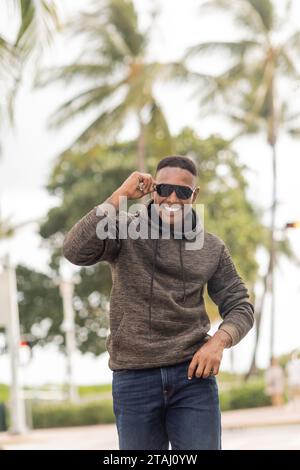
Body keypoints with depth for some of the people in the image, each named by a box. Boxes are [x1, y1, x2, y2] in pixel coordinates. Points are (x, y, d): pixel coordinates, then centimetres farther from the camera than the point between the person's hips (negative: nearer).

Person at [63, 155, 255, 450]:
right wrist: (119, 196, -17)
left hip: (192, 373, 1)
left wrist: (220, 340, -10)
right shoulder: (124, 230, -1)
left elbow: (239, 306, 11)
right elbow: (76, 251, -18)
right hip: (133, 378, -1)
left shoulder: (212, 248, 7)